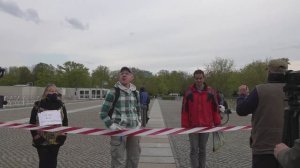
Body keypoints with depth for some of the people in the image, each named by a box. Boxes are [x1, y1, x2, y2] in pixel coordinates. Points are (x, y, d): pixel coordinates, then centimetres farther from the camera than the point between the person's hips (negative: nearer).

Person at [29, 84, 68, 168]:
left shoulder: (61, 105, 2)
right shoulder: (38, 106, -6)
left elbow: (65, 121, 8)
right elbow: (32, 122, -1)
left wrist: (63, 134, 0)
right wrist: (35, 136, -7)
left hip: (56, 140, 3)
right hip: (42, 141, -2)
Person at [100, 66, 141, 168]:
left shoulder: (135, 93, 8)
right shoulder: (113, 93, -7)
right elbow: (103, 114, -4)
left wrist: (138, 123, 9)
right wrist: (112, 126, -13)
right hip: (119, 131, -5)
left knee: (134, 160, 14)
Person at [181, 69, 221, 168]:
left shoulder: (210, 92, 1)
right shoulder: (189, 93, -2)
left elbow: (215, 109, 4)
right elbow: (184, 110, -1)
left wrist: (217, 124, 3)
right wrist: (184, 126, -4)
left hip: (206, 126, 1)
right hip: (192, 126, -1)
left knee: (202, 149, 14)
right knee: (194, 150, 2)